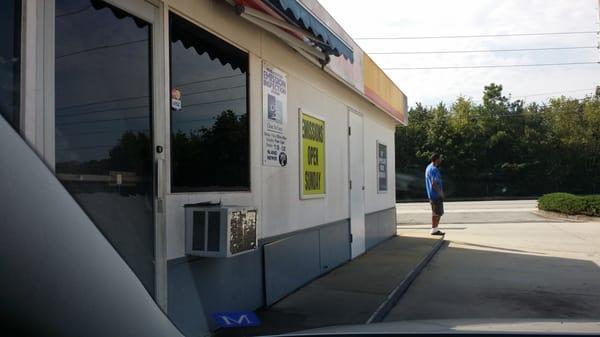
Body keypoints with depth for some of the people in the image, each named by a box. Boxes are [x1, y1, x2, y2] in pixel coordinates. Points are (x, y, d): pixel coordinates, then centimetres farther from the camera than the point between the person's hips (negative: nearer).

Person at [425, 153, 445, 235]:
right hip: (436, 195, -10)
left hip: (431, 194, 10)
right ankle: (434, 229, 2)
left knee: (435, 213, 15)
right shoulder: (434, 169, -19)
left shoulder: (428, 167, 13)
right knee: (438, 213, -3)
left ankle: (434, 229, 21)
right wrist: (441, 193, -16)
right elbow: (434, 184, -26)